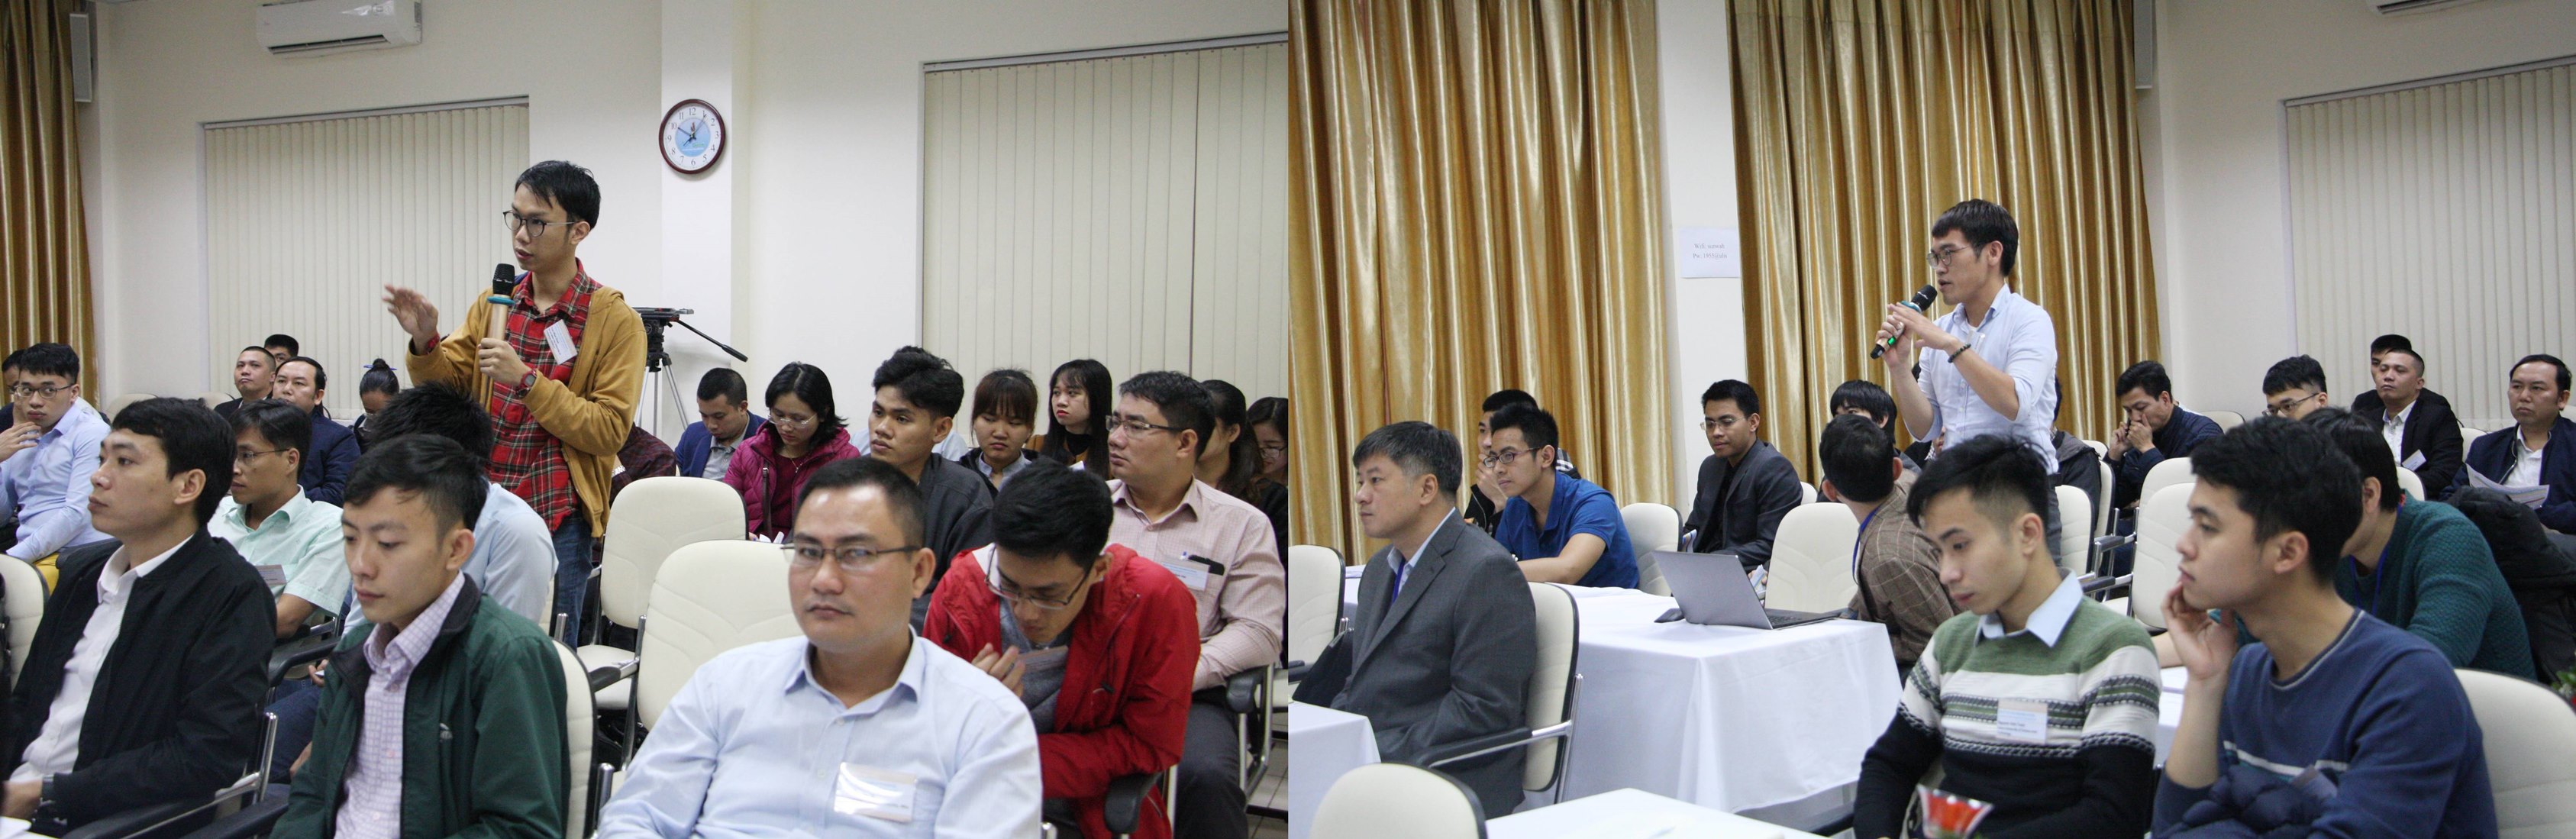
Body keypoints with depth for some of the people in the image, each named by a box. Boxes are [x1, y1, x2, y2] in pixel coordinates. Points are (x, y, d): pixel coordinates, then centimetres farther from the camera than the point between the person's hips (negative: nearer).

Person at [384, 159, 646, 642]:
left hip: (556, 519, -4)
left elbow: (609, 431, -12)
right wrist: (425, 343, -10)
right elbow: (448, 385, 10)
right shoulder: (494, 303, 8)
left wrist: (527, 379, -19)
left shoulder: (615, 320, -7)